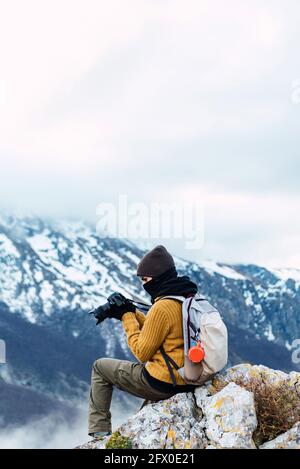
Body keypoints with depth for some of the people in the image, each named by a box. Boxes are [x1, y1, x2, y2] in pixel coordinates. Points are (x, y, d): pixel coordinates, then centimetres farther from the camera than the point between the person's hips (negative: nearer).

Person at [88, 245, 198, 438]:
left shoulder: (162, 307, -22)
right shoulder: (188, 299, 5)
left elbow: (142, 353, -14)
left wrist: (127, 318, -4)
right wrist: (132, 313, 9)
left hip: (162, 383, -8)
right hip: (187, 382, 8)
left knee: (101, 367, 10)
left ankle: (99, 433, 12)